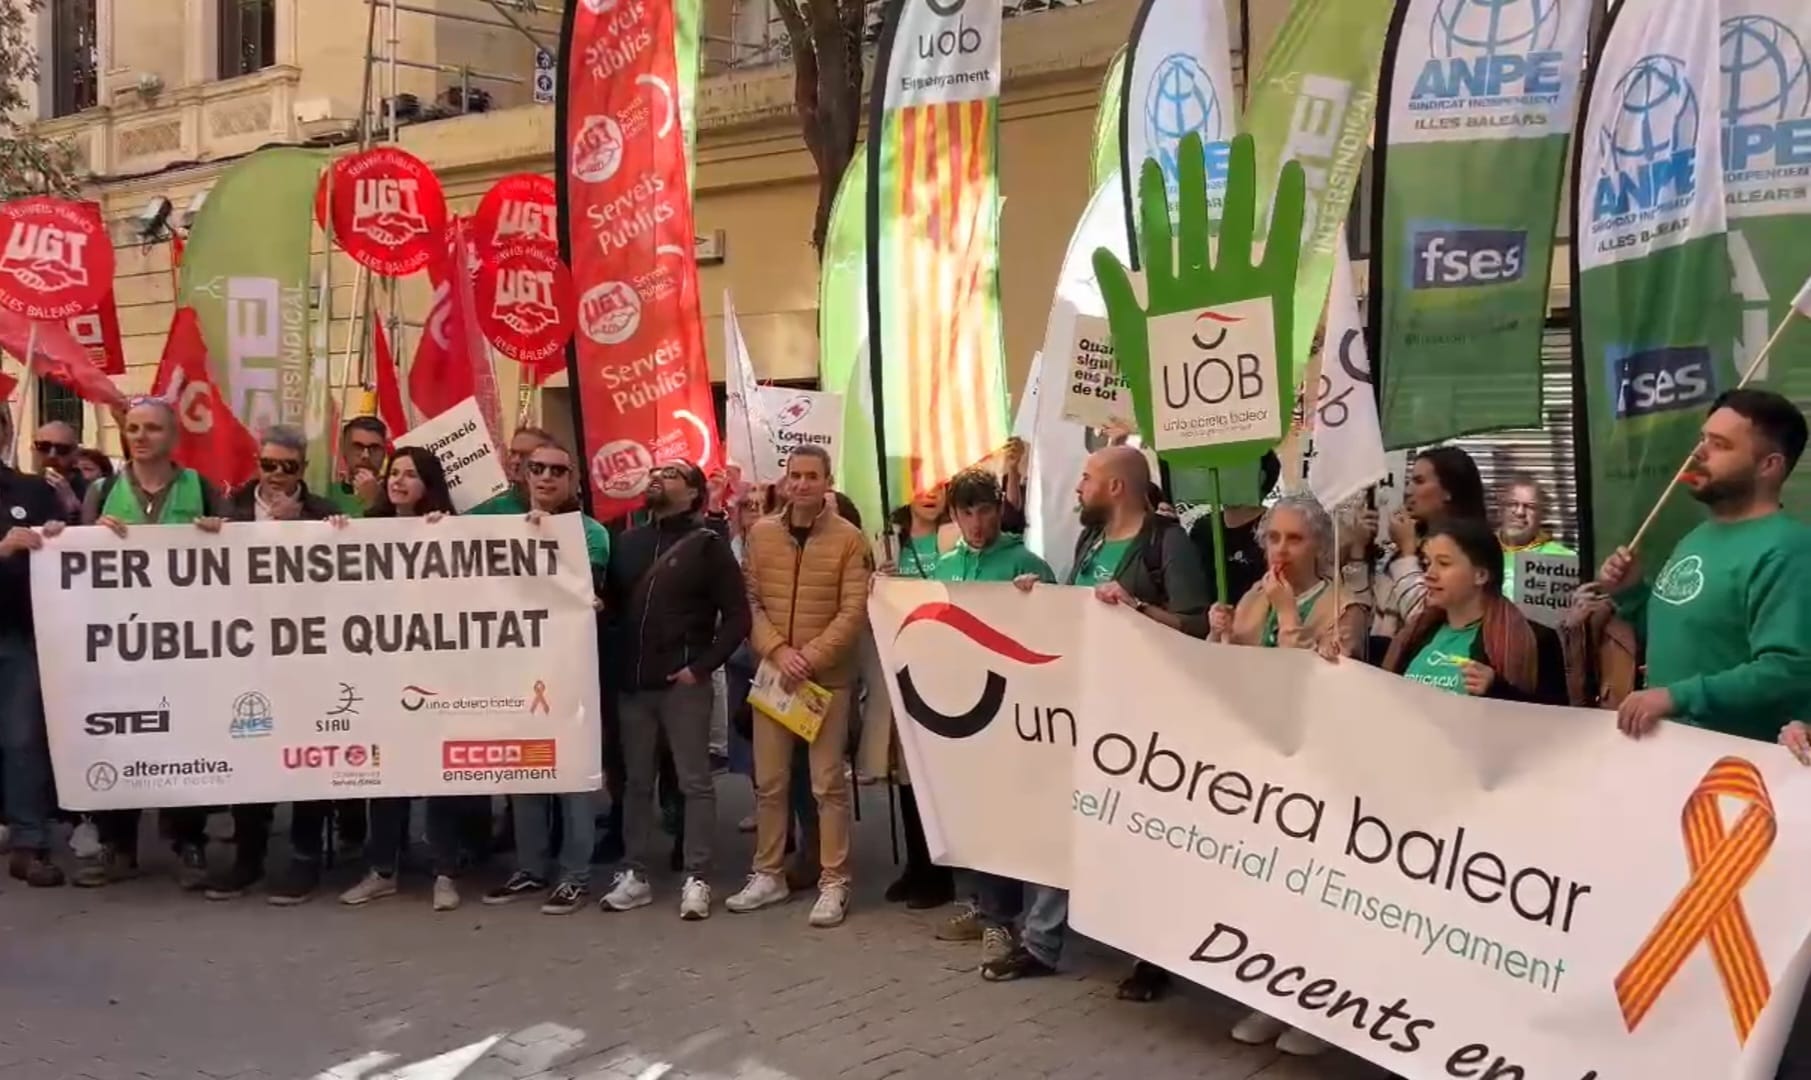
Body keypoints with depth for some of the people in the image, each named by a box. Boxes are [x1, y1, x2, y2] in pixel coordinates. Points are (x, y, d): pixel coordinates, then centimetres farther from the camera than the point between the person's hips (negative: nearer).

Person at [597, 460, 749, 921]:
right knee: (636, 781, 10)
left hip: (683, 683, -5)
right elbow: (611, 603, 16)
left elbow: (737, 615, -6)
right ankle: (633, 875, 18)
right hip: (632, 682, 5)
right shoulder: (629, 541, 13)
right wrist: (616, 663, 6)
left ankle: (696, 879, 5)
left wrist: (701, 666, -11)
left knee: (694, 782, 0)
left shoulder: (708, 545, -2)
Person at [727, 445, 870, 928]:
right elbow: (749, 602, 3)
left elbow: (854, 612, -9)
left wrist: (811, 657, -16)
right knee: (769, 781, 10)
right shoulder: (761, 534, 5)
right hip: (771, 673, 3)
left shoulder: (849, 539, -5)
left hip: (829, 677, -3)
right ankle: (769, 874, 22)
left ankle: (834, 883, 8)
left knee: (828, 783, 1)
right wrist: (778, 651, -11)